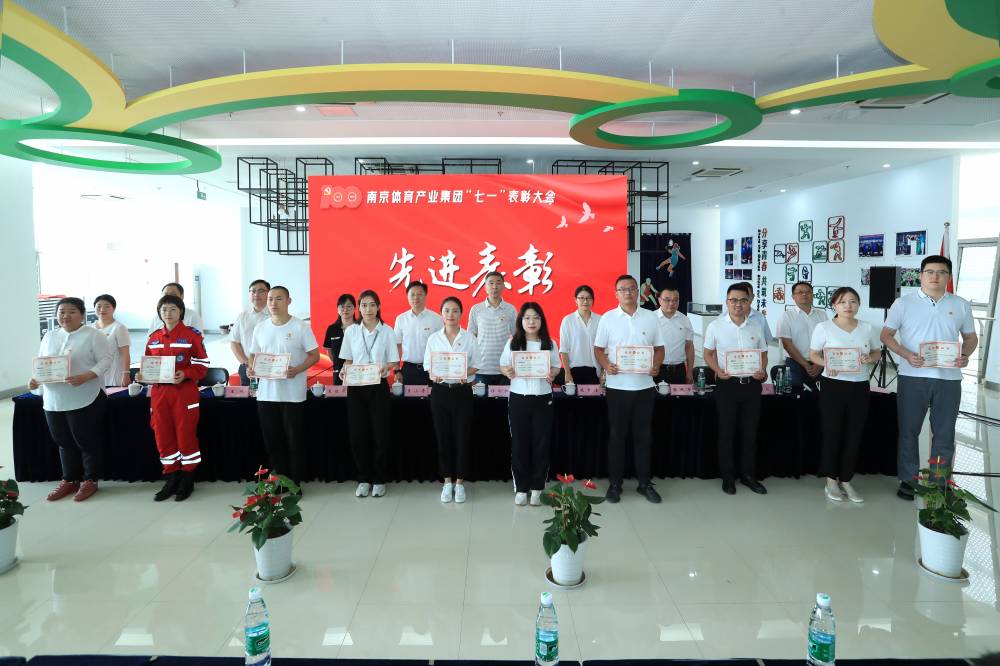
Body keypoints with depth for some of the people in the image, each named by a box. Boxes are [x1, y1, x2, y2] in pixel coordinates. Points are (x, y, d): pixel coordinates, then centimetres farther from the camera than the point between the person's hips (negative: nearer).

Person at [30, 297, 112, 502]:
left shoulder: (93, 335, -5)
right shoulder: (49, 336, 13)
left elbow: (105, 361, -12)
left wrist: (85, 376, -25)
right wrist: (35, 379, -3)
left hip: (85, 399, -6)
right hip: (53, 401, 6)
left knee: (87, 442, 4)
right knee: (64, 442, 16)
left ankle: (90, 480, 17)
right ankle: (69, 480, 29)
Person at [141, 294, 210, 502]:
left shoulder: (192, 334, -5)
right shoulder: (153, 337, 10)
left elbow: (202, 364, -6)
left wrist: (185, 374, -22)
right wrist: (143, 374, -2)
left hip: (184, 392, -5)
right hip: (159, 392, 5)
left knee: (186, 435, 1)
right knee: (163, 436, 8)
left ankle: (188, 480, 13)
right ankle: (171, 479, 20)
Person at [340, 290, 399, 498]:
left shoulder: (387, 331, -1)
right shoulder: (351, 331, 5)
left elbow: (393, 362, -1)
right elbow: (348, 360, 10)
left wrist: (385, 368, -22)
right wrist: (344, 370, -11)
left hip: (378, 386, -2)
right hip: (356, 387, 2)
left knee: (380, 434, 0)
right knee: (358, 434, 3)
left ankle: (379, 480, 14)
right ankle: (364, 479, 17)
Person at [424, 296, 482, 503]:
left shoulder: (469, 337, 0)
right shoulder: (433, 338, 3)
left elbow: (476, 365, 3)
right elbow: (427, 364, 5)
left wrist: (465, 374, -16)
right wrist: (434, 375, -16)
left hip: (462, 391, -1)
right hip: (440, 390, 1)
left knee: (462, 437, 3)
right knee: (443, 437, 7)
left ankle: (459, 482, 17)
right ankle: (447, 481, 20)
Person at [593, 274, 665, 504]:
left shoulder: (650, 317, 6)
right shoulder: (608, 318, 1)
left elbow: (659, 348, 10)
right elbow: (598, 349, 3)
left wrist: (656, 365, -9)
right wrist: (606, 365, -16)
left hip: (644, 386, 2)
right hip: (617, 386, -1)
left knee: (643, 436, 9)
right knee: (617, 436, 6)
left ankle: (645, 483, 20)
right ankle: (615, 483, 17)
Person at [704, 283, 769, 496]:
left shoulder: (755, 328, 6)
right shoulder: (715, 326, -2)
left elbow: (763, 353, 14)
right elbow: (708, 354, 4)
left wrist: (762, 370, -6)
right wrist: (718, 370, -14)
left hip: (752, 384, 3)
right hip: (727, 384, -3)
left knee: (750, 432, 11)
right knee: (726, 433, 5)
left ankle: (748, 475, 25)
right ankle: (728, 477, 18)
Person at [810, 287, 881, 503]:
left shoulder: (868, 328, 6)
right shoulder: (823, 327, -4)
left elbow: (877, 353, 15)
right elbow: (813, 354, 0)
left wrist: (870, 358, -8)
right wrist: (826, 363, -20)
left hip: (860, 387, 3)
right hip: (833, 386, -3)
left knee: (854, 435, 8)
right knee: (832, 433, 3)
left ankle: (846, 481, 21)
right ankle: (831, 481, 17)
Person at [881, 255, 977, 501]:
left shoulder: (961, 305, 8)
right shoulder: (903, 303, 1)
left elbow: (970, 337, 15)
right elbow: (886, 335, 2)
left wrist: (965, 355, -6)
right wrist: (906, 355, -14)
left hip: (949, 378, 2)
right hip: (913, 376, -2)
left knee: (944, 433, 7)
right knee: (909, 431, 6)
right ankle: (908, 480, 18)